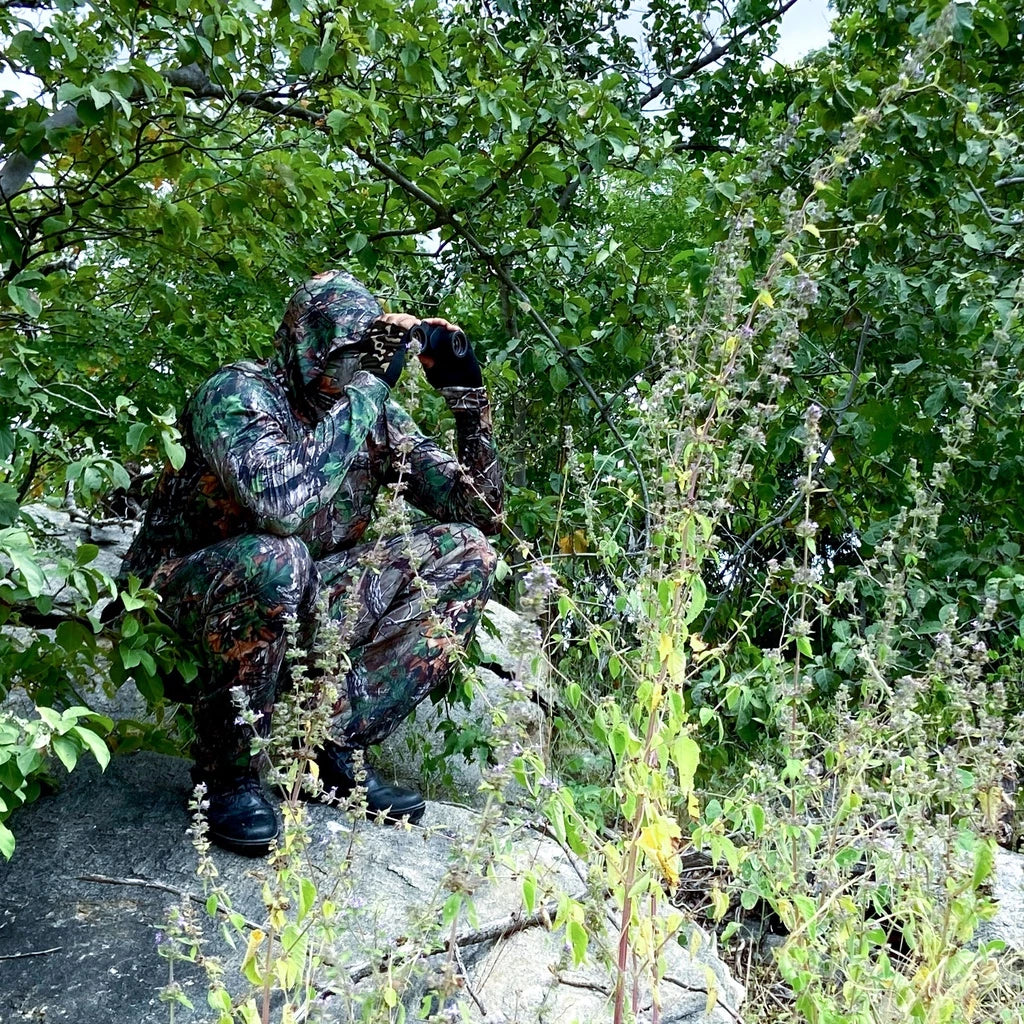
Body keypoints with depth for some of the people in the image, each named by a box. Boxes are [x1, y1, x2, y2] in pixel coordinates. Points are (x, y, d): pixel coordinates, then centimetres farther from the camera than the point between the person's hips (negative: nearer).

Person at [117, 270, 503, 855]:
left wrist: (470, 398, -14)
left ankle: (339, 743, -9)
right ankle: (225, 768, -15)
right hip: (189, 598, -5)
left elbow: (482, 512, -2)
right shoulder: (238, 394, -18)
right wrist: (369, 386, -31)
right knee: (274, 558, -40)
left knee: (466, 553, -9)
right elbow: (281, 504, -40)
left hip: (300, 608, 6)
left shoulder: (380, 418, -2)